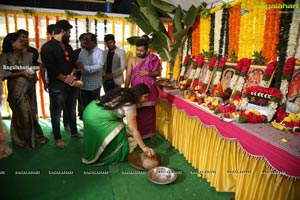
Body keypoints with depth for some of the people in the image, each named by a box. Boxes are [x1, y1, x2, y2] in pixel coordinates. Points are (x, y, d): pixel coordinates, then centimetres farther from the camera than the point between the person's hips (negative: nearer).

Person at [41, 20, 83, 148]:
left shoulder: (68, 47, 14)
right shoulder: (47, 47, -9)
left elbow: (74, 63, 11)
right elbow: (52, 69, -16)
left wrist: (72, 75, -8)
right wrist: (66, 80, -13)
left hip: (71, 84, 7)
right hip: (57, 86, -6)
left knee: (72, 111, 18)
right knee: (56, 113, 7)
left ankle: (74, 131, 35)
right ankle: (57, 137, 22)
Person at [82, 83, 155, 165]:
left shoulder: (123, 92, 6)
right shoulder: (129, 105, -18)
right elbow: (134, 130, -15)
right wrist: (144, 147, -9)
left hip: (91, 110, 9)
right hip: (96, 118, -9)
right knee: (118, 135, 1)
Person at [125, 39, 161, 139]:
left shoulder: (152, 59, -3)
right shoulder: (132, 60, -2)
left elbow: (158, 72, 1)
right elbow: (128, 76, -6)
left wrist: (148, 73, -17)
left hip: (149, 90, 0)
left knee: (149, 113, 10)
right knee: (137, 113, 8)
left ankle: (149, 134, 25)